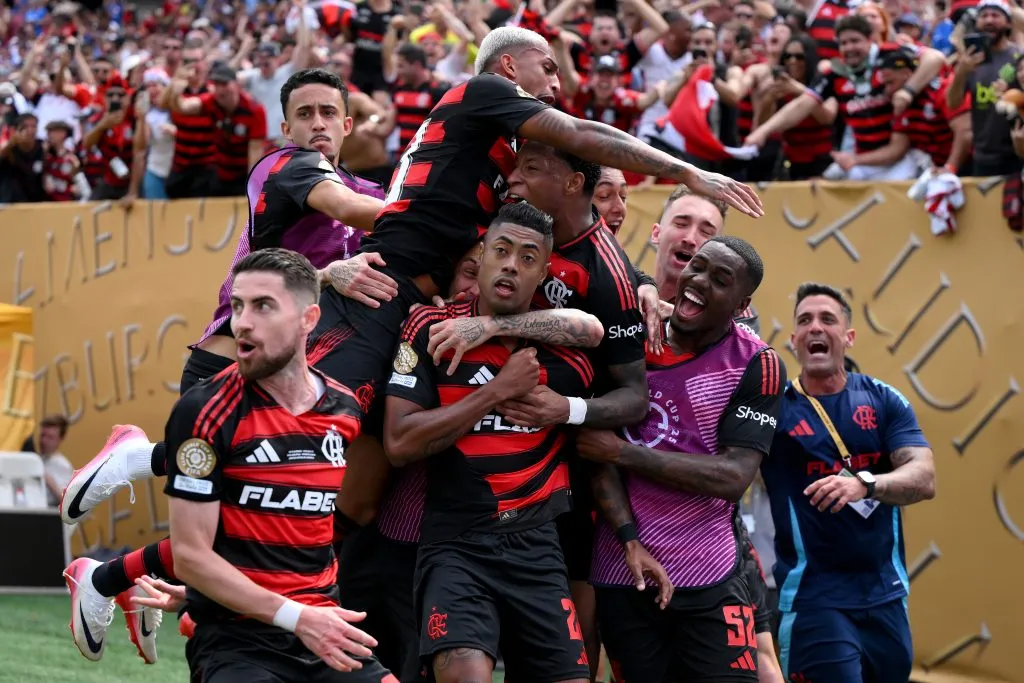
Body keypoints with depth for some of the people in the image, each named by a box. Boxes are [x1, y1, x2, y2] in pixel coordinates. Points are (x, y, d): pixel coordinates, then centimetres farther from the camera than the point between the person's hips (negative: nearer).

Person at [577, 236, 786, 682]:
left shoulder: (756, 365, -3)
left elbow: (733, 477, -13)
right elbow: (599, 449, -2)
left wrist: (624, 452, -13)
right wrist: (630, 542, -14)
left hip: (710, 581, -3)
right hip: (620, 576, 3)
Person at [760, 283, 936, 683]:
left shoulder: (882, 400, 3)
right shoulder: (772, 404, -3)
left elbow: (924, 478, -7)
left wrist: (865, 483, -30)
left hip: (885, 595, 3)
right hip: (814, 599, -3)